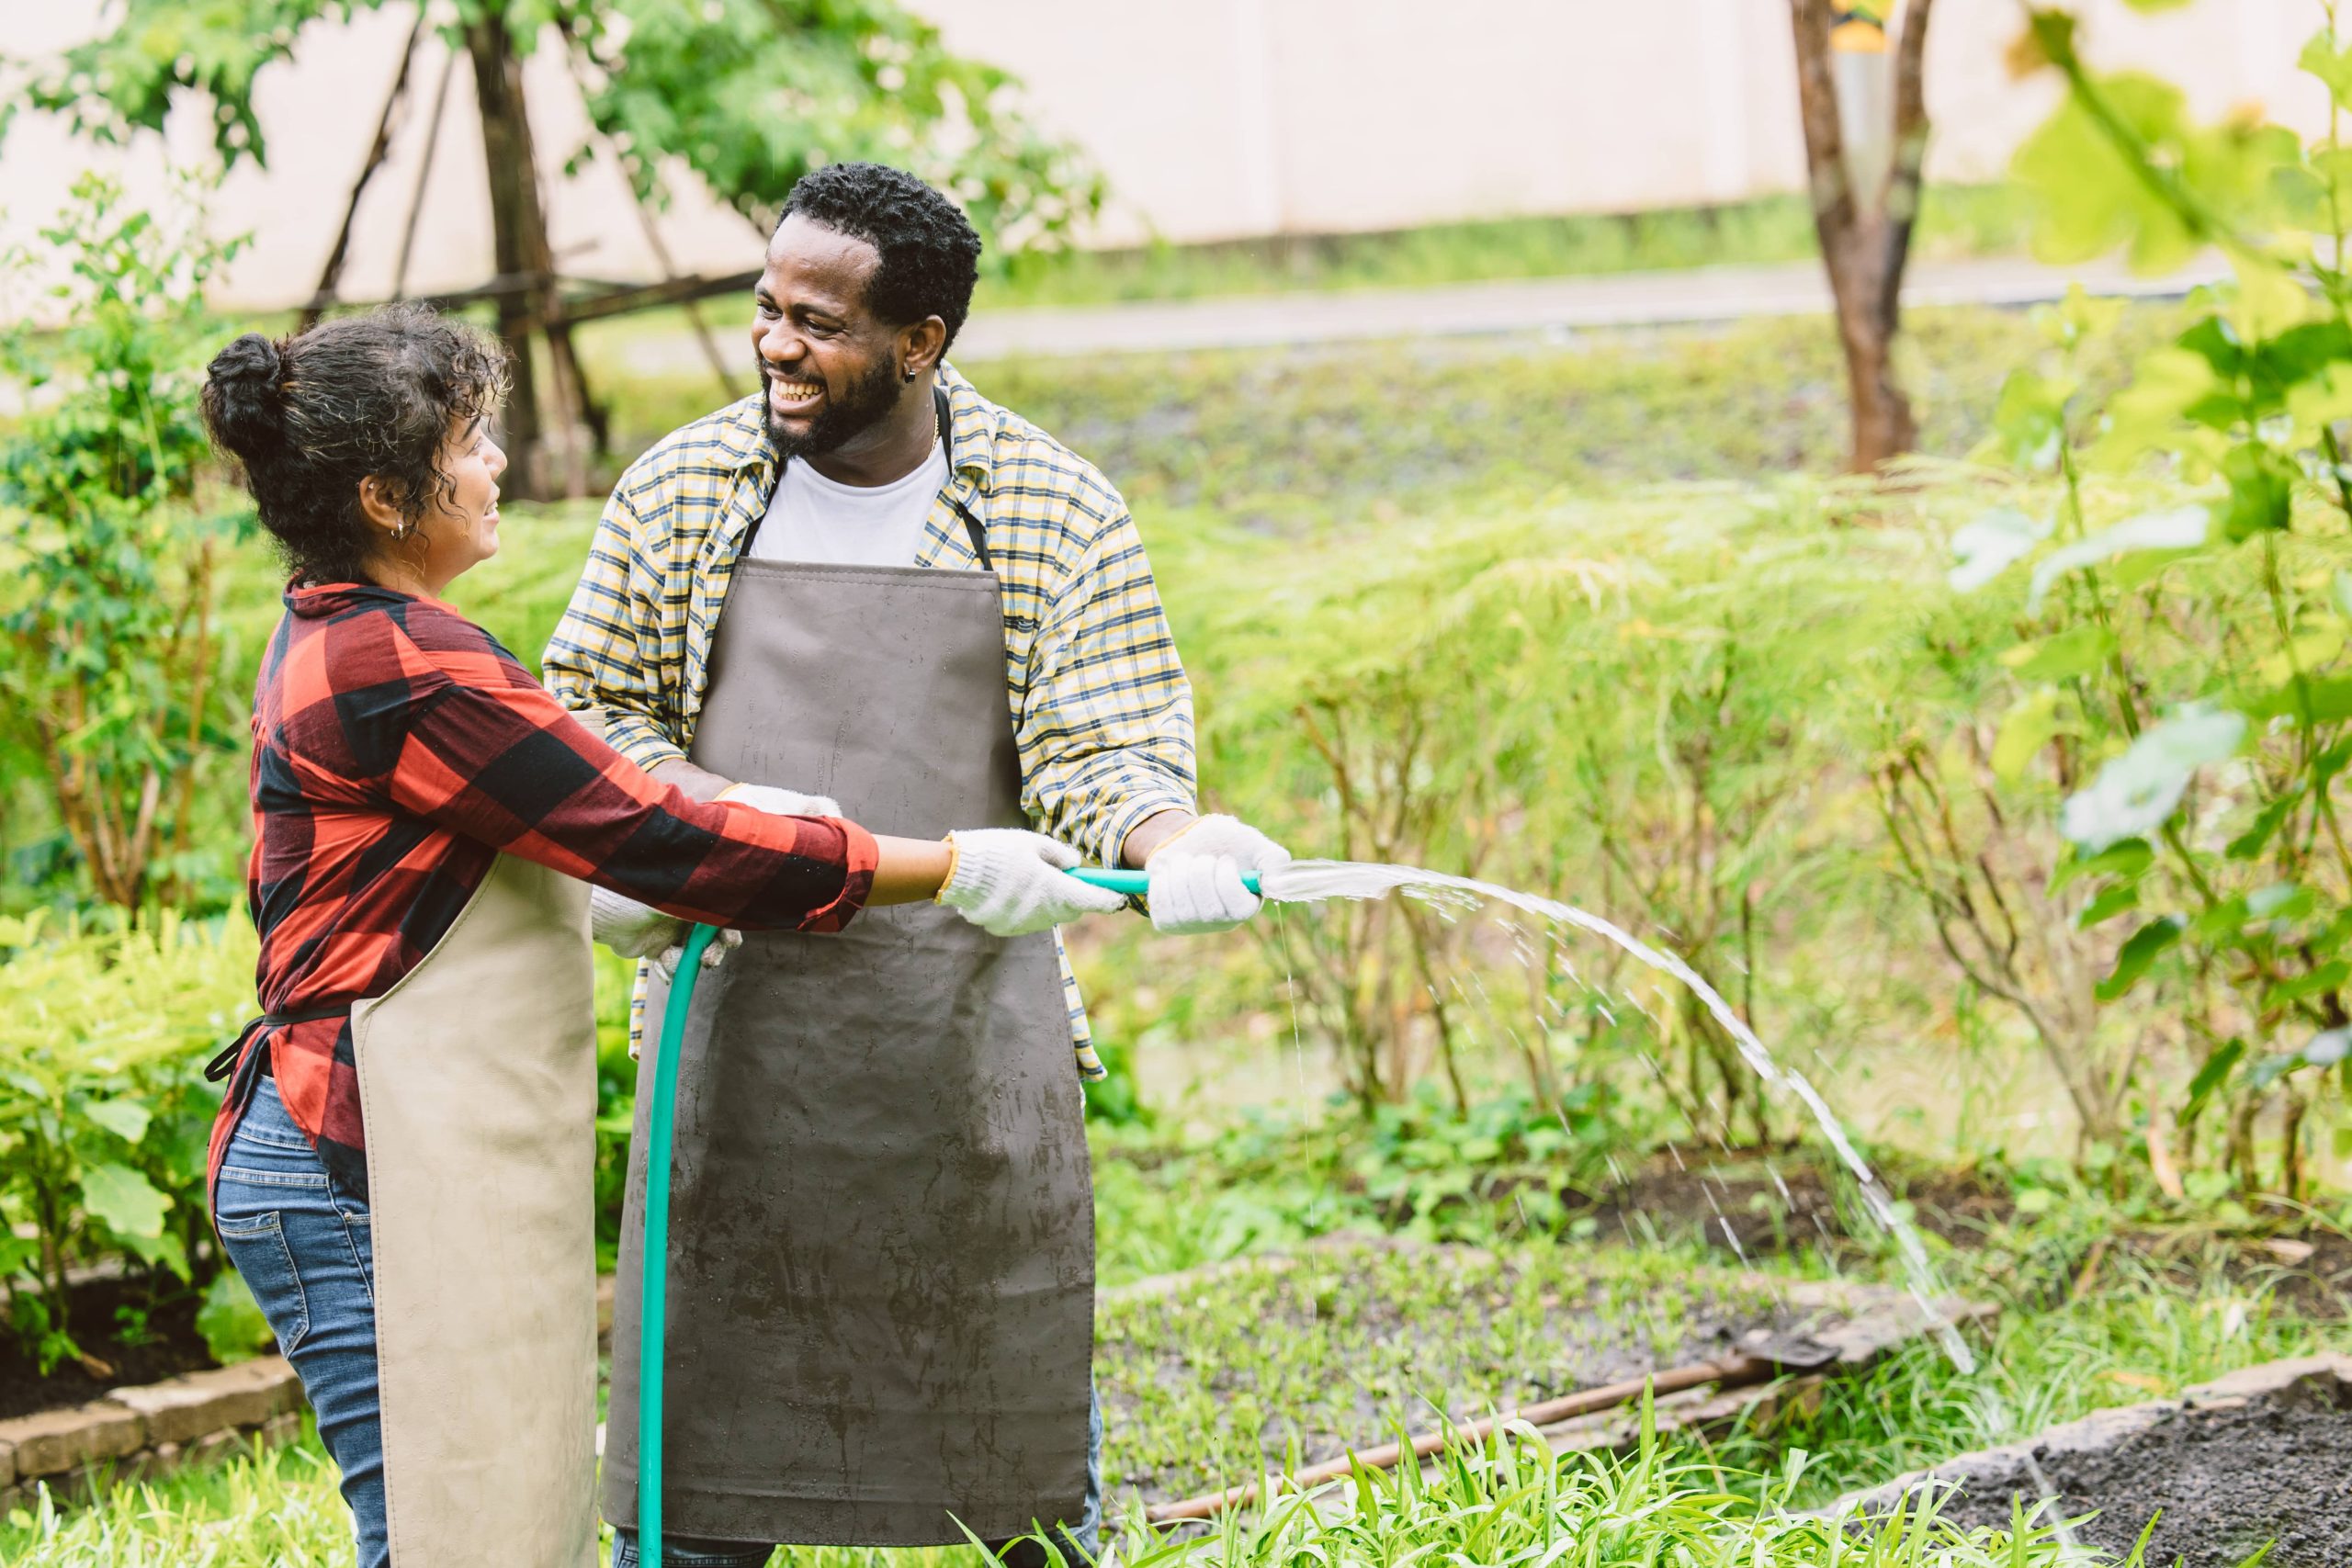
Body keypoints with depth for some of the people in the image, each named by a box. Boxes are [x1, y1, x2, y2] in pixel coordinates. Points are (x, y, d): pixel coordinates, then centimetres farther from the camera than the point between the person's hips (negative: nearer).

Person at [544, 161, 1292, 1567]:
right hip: (741, 1008, 1)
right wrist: (714, 808, -10)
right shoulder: (683, 491, 4)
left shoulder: (1058, 513, 0)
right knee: (703, 1384, 1)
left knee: (1024, 1396, 7)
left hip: (974, 1019, 0)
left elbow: (1091, 748, -2)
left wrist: (1174, 843, -24)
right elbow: (587, 706, 10)